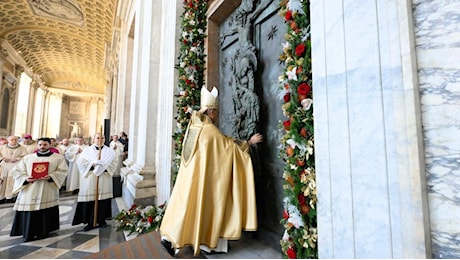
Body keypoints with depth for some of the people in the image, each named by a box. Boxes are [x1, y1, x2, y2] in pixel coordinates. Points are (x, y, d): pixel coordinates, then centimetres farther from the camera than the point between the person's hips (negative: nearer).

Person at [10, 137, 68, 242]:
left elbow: (62, 171, -3)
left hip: (48, 190, -2)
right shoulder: (28, 157, 15)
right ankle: (28, 232, 16)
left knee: (46, 211, 2)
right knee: (29, 212, 2)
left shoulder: (58, 157, 5)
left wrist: (50, 177, -19)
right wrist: (26, 178, -11)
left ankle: (42, 232, 14)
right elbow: (17, 170, 9)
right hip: (29, 189, 2)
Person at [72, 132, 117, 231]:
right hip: (90, 179, 0)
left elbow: (114, 162, 2)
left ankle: (102, 220, 18)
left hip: (104, 180, 1)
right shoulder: (87, 150, 6)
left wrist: (104, 166, -12)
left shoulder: (109, 151, 7)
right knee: (90, 200, -1)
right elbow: (80, 162, -2)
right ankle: (91, 222, 11)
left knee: (103, 200, 4)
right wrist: (92, 165, -13)